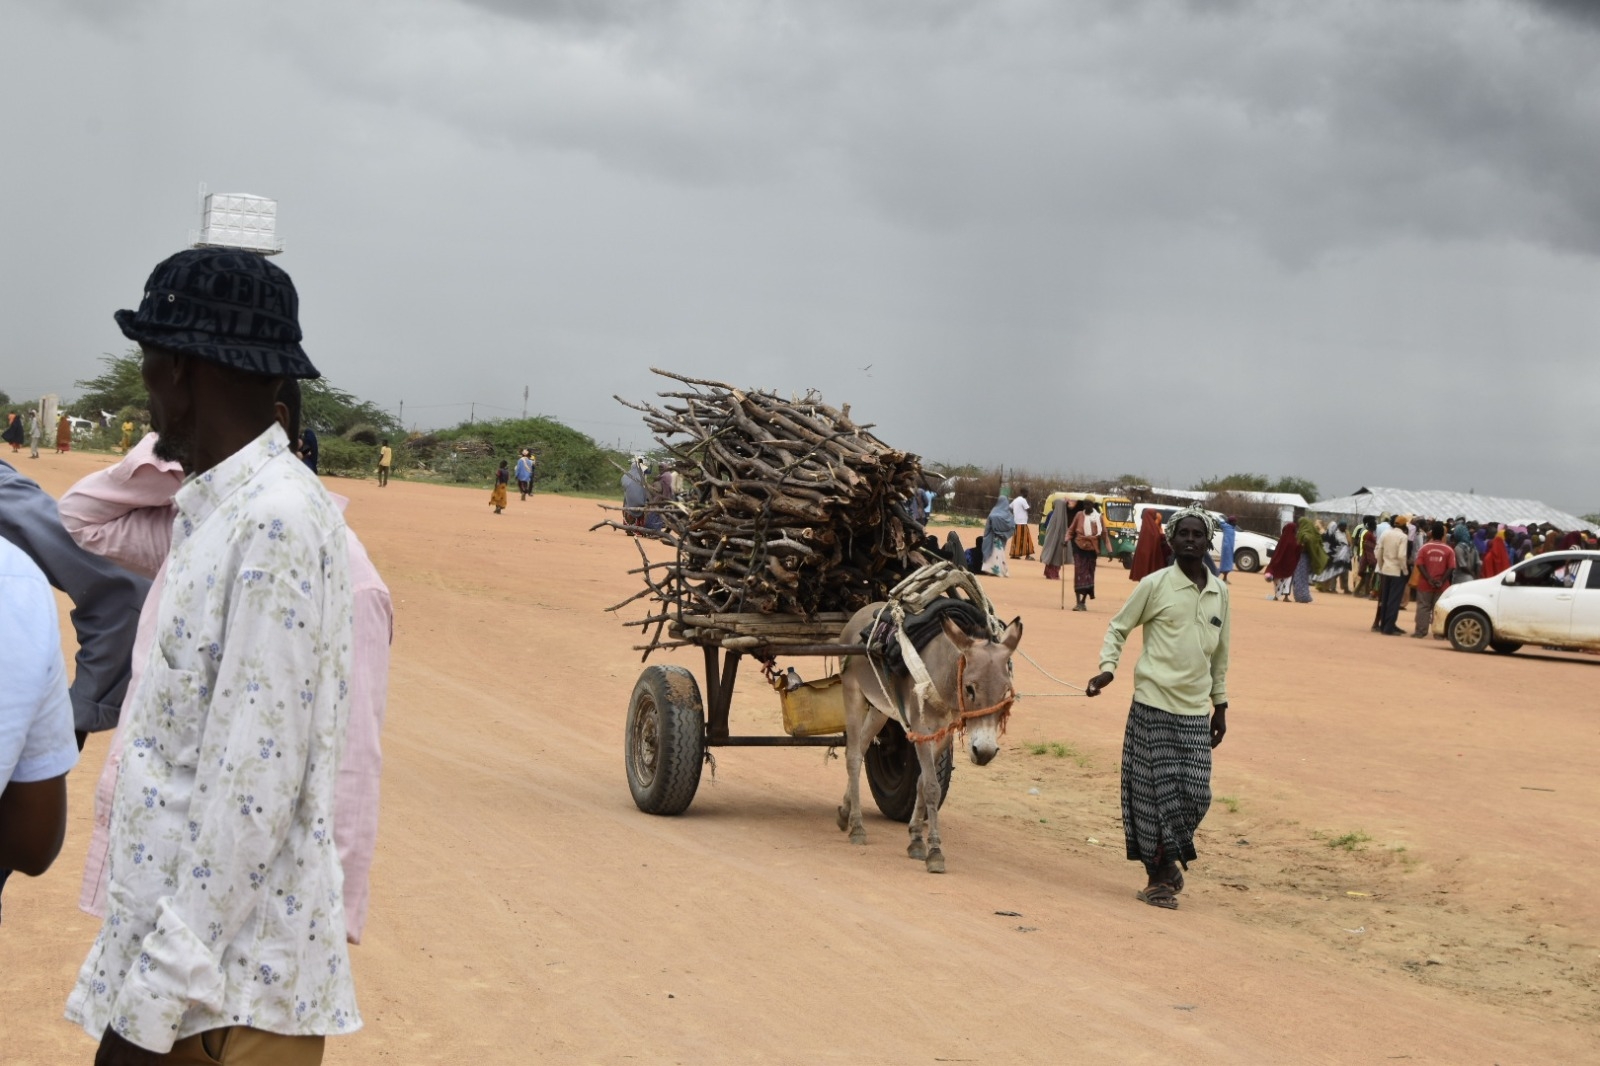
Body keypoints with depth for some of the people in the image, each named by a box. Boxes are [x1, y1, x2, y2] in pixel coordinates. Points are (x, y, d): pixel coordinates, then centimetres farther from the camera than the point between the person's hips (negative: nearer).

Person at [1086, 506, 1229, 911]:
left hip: (1196, 710, 4)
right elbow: (1118, 627, 3)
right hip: (1153, 703, -4)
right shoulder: (1155, 585, -4)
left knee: (1195, 793, 0)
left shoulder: (1220, 593, 9)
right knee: (1154, 790, 0)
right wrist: (1107, 668, -12)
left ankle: (1172, 857, 26)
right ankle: (1159, 876, 13)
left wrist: (1220, 703, 18)